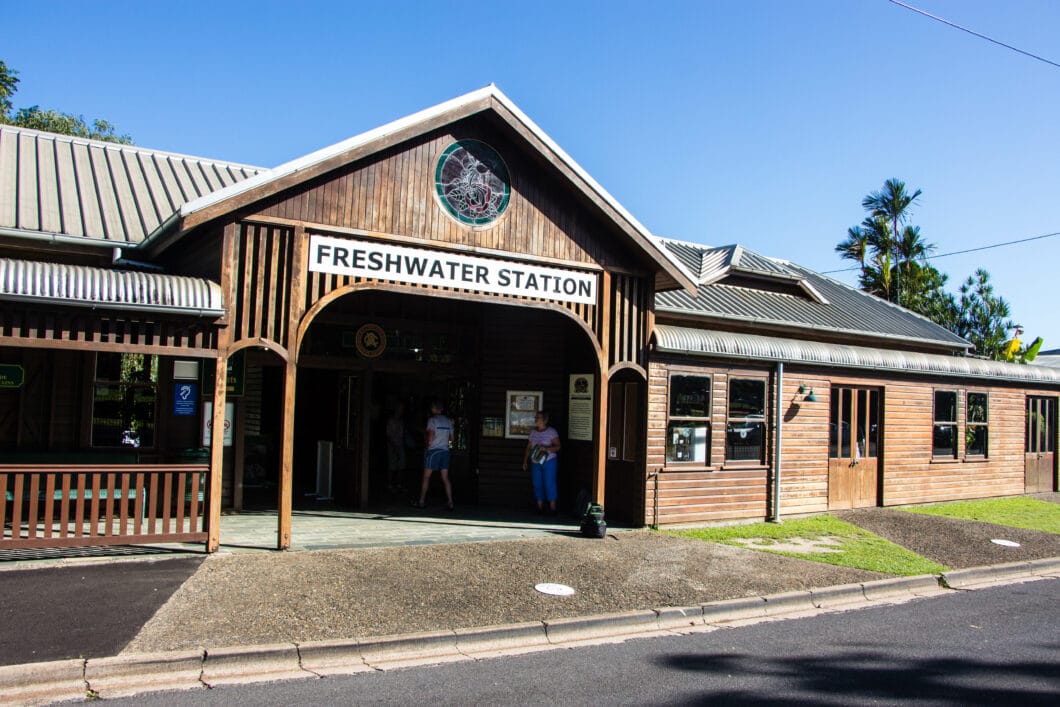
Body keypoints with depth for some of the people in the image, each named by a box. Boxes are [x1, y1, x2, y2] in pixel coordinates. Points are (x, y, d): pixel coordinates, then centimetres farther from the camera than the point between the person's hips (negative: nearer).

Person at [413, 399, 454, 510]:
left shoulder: (432, 420, -6)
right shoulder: (448, 421, 10)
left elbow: (431, 436, -13)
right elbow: (451, 437, 14)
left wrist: (428, 445, 2)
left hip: (434, 450, -5)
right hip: (445, 450, 5)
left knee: (426, 477, 5)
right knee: (445, 478, 3)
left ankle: (422, 501, 9)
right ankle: (450, 502, -3)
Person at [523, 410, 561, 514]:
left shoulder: (551, 432, -7)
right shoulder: (533, 432, 7)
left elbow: (557, 446, -11)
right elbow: (529, 447, 14)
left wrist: (546, 448, -26)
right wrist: (525, 460, 10)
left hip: (549, 462, -5)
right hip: (535, 462, 5)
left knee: (549, 484, -5)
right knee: (537, 484, 5)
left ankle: (552, 508, 2)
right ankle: (540, 507, 14)